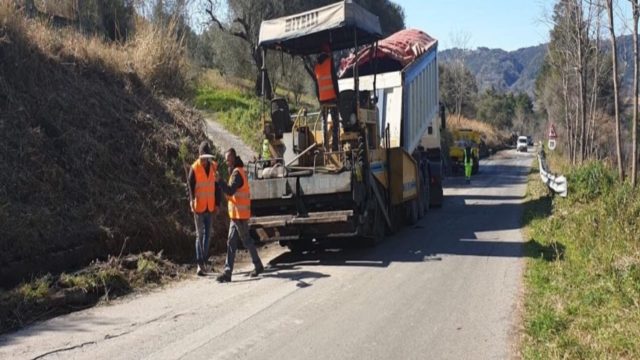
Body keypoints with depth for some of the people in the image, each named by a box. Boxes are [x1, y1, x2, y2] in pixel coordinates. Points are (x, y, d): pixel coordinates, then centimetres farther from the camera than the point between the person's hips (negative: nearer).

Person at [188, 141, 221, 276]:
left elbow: (217, 186, 8)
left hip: (210, 207, 4)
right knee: (200, 235, -1)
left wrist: (217, 203, 6)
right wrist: (191, 200, -29)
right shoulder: (194, 169, -11)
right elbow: (190, 186, -13)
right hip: (198, 207, -4)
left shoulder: (214, 167, 2)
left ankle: (204, 261, 24)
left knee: (207, 234, 11)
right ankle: (199, 264, 1)